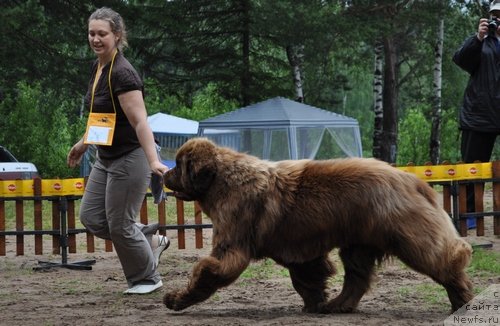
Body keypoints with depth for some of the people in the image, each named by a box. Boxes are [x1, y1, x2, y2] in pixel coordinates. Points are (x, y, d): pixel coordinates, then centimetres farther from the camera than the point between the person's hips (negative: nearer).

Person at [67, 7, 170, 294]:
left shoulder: (122, 73, -21)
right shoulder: (98, 67, 7)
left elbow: (140, 121, -28)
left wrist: (153, 161, -36)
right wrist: (83, 143, 29)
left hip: (130, 158, -9)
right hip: (106, 158, 9)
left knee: (119, 224, -2)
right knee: (91, 218, 8)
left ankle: (148, 278, 18)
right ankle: (152, 240, 25)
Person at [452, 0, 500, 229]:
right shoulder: (481, 42, 13)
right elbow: (460, 59, -3)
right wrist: (479, 38, -18)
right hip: (479, 115, 1)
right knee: (472, 167, 2)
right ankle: (468, 215, 6)